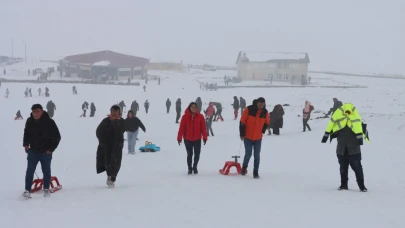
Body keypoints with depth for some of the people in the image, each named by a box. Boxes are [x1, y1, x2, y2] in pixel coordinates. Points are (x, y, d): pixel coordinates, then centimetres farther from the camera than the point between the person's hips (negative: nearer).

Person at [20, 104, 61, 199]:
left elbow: (57, 137, -6)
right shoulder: (29, 122, -2)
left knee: (46, 171, 9)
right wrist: (26, 144, 6)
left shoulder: (49, 122, -12)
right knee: (30, 171, -3)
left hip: (46, 152, -2)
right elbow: (26, 133, 18)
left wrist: (51, 149, -9)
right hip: (33, 151, 2)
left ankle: (46, 189, 23)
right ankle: (27, 191, -1)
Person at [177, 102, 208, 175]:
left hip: (197, 139, 1)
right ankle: (190, 168, 22)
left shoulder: (200, 116, -3)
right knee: (189, 154, 6)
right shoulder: (185, 116, -6)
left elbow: (203, 128, -2)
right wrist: (179, 138, -8)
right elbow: (181, 128, -7)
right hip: (187, 139, -1)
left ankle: (195, 167, 28)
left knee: (197, 154, 5)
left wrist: (204, 137, -5)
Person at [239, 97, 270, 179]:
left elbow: (267, 122, 16)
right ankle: (244, 168, 26)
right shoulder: (249, 109, -14)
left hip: (258, 138, 3)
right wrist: (242, 134, -7)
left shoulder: (265, 112, -3)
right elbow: (242, 122, -8)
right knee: (248, 154, 0)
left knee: (257, 156, 2)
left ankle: (256, 173, 9)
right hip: (248, 137, -3)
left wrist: (262, 130, 5)